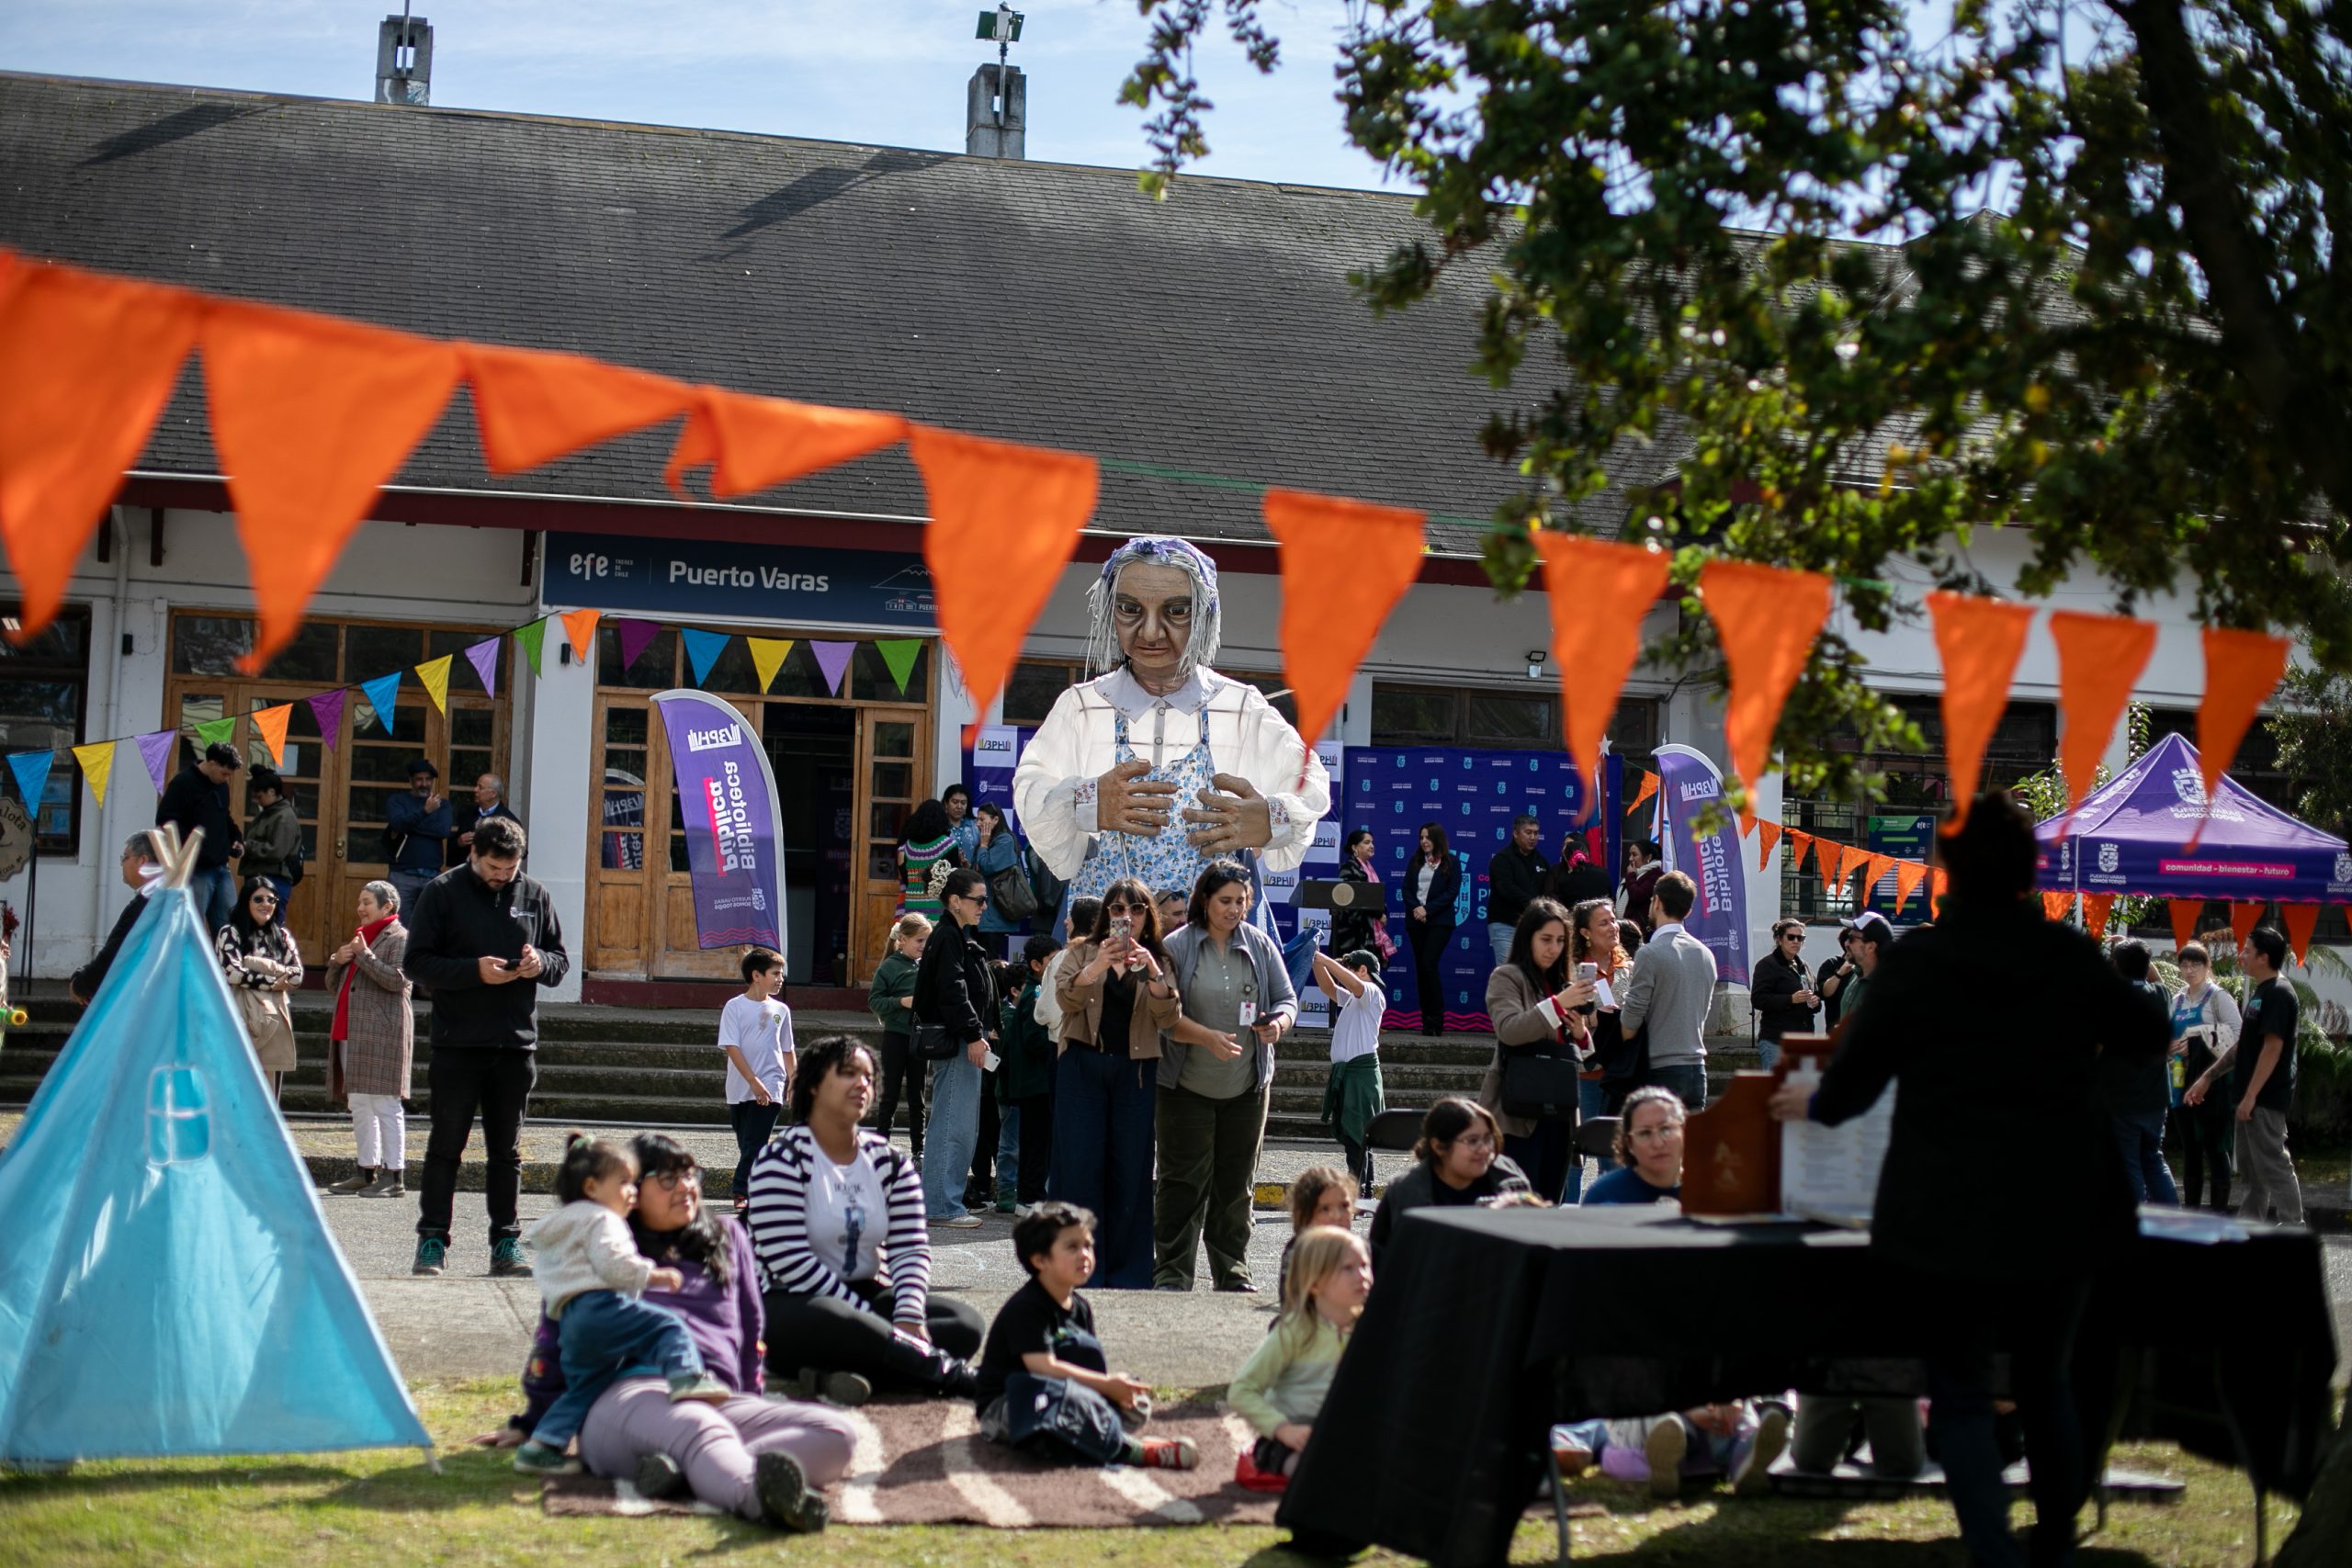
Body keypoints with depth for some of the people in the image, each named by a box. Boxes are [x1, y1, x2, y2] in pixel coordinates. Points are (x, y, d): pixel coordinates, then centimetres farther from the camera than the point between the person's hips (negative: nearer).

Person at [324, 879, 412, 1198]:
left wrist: (364, 955, -14)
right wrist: (337, 962, 5)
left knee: (385, 1105, -9)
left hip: (382, 1034, -9)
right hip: (352, 1033, 9)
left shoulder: (399, 938, -3)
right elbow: (333, 985, 25)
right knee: (359, 1105, 10)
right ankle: (367, 1172, 15)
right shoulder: (359, 937, 24)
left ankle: (394, 1176, -9)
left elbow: (397, 980, -17)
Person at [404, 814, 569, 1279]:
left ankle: (506, 1244, 13)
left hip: (516, 1045, 3)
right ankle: (432, 1241, 5)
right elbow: (415, 962, -5)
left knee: (507, 1152, 8)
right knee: (446, 1147, 0)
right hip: (457, 1044, -3)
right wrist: (474, 971, -17)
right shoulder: (442, 892, -1)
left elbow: (562, 962, 15)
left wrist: (541, 963, -9)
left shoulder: (534, 895, 9)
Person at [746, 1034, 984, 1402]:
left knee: (964, 1323, -18)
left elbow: (911, 1248, 1)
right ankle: (954, 1374, -33)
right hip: (790, 1303, -6)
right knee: (828, 1324, -41)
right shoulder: (781, 1160, -8)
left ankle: (833, 1373, -35)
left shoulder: (890, 1161, 10)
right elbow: (788, 1260, -18)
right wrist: (872, 1321, -21)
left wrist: (907, 1318, -20)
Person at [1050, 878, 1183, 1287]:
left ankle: (1127, 1274, 7)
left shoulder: (1158, 961, 11)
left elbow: (1169, 1019, -2)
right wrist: (1098, 966, -23)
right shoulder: (1082, 952, 10)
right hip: (1083, 1065, -1)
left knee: (1130, 1171, 1)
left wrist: (1154, 974, -18)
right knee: (1080, 1165, -4)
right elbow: (1067, 998, -7)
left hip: (1135, 1072, 1)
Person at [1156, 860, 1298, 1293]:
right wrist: (1207, 1038, -23)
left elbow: (1286, 999, 9)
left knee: (1237, 1184, 8)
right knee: (1184, 1182, -2)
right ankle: (1172, 1273, 5)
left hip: (1247, 1088, 3)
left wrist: (1278, 1023, -14)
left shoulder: (1261, 945, 7)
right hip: (1187, 1088, -3)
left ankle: (1233, 1272, 17)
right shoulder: (1177, 947, -4)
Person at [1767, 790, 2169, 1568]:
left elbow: (1852, 1082, 0)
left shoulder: (1913, 961, -8)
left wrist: (1812, 1103, 22)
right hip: (2062, 1213, 3)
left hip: (1952, 1219, -3)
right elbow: (2151, 1038, 15)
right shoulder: (2071, 955, -1)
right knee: (2047, 1385, 20)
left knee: (1961, 1393, 6)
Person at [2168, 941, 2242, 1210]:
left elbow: (2236, 1034, -14)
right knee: (2189, 1147, 10)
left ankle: (2219, 1213, -3)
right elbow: (2170, 1037, 23)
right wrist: (2174, 1048, 1)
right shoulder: (2178, 1001, 15)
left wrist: (2198, 1043, -17)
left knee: (2214, 1147, -7)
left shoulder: (2218, 996, -4)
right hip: (2185, 1080, 7)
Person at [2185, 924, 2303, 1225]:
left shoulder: (2278, 994, -16)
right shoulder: (2260, 993, 15)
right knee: (2252, 1166, 14)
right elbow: (2244, 1045, 21)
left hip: (2267, 1098, -10)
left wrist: (2251, 1095, -23)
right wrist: (2208, 1077, 20)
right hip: (2253, 1098, 10)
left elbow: (2272, 1048, -22)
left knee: (2274, 1166, -7)